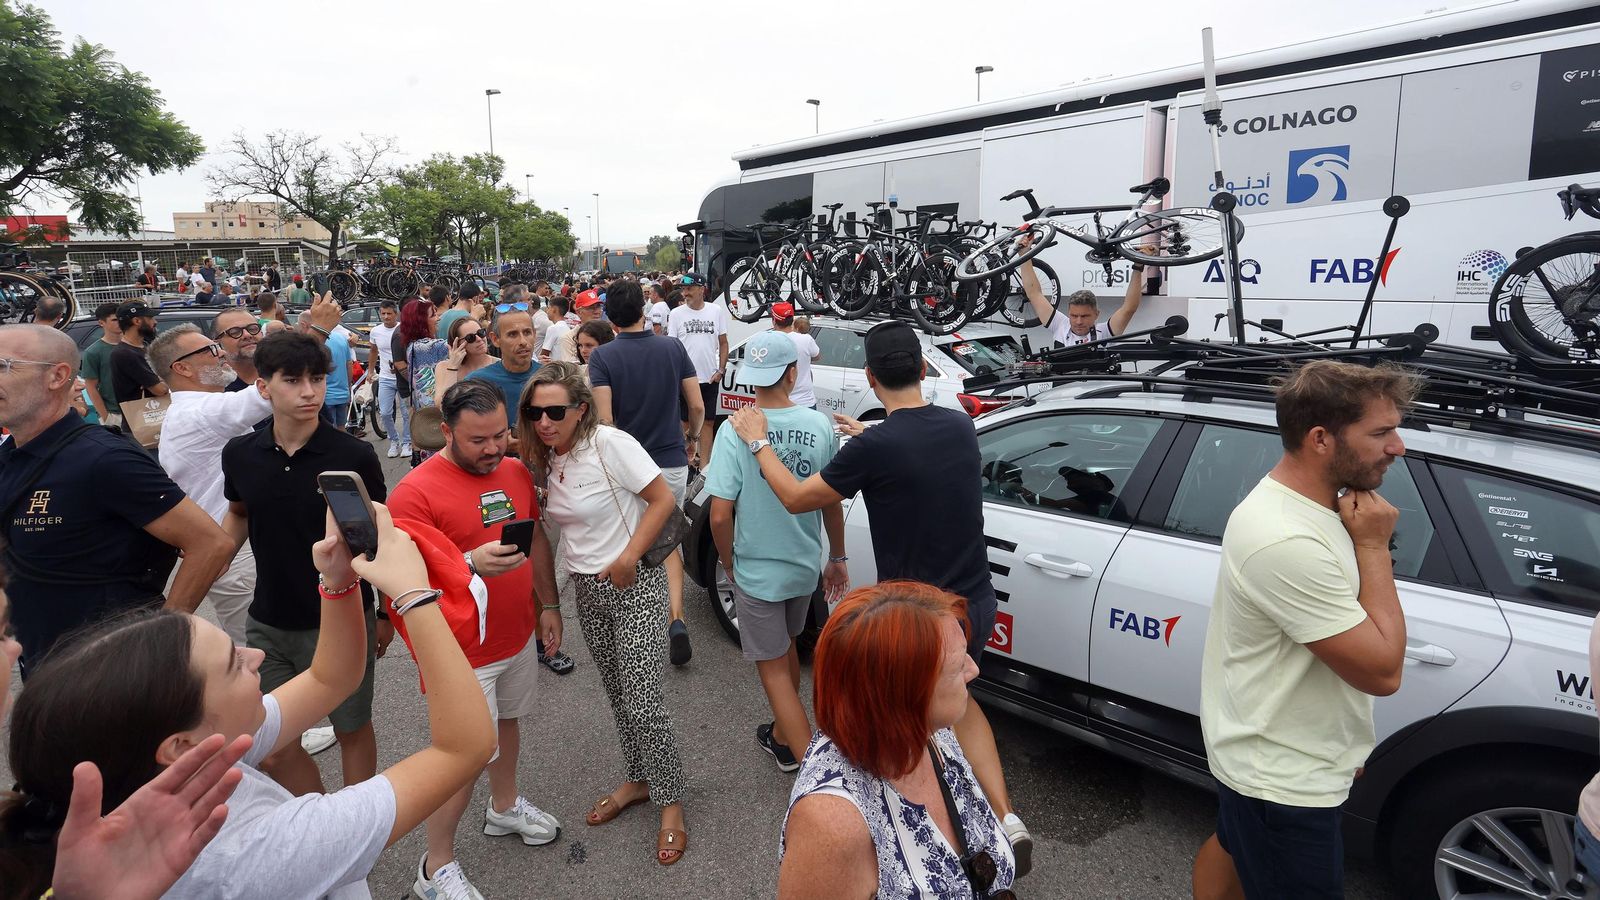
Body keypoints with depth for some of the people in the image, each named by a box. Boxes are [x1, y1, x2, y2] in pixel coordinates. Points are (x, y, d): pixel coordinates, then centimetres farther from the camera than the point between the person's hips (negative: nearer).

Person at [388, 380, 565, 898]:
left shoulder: (517, 473, 2)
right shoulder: (416, 492, -19)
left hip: (518, 637, 7)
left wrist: (549, 606, 10)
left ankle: (504, 807, 49)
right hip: (463, 654, -6)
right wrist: (471, 564, -36)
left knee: (506, 722, 24)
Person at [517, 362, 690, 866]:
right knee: (617, 693, 18)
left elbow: (662, 499, -18)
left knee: (643, 700, -6)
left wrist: (628, 557, -21)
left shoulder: (610, 443, -19)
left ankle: (670, 802, 13)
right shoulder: (545, 460, 2)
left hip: (635, 584, -7)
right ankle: (639, 780, 37)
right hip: (587, 588, 7)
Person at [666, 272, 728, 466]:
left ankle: (704, 463, 14)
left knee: (708, 421, 7)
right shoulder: (676, 314, 0)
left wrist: (721, 370, -3)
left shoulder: (717, 311, 1)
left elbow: (723, 343, 6)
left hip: (710, 377, 1)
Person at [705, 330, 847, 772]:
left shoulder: (735, 430, -20)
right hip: (804, 566, 4)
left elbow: (720, 516, -21)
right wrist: (837, 558, 12)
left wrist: (729, 564, -3)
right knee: (786, 648, 27)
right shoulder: (820, 425, -11)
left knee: (774, 668, 11)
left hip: (755, 570, -4)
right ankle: (782, 737, 45)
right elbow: (832, 504, -2)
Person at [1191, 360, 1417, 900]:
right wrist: (1373, 546, -20)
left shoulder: (1300, 503, 0)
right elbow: (1382, 671, -26)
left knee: (1230, 850, 28)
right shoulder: (1287, 542, -33)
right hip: (1283, 781, -9)